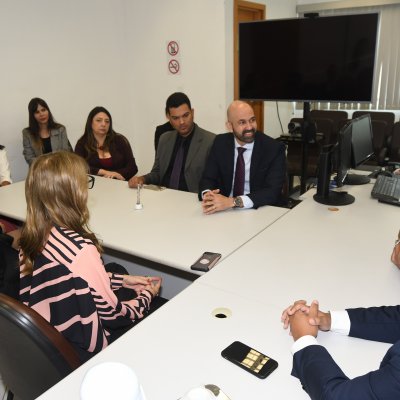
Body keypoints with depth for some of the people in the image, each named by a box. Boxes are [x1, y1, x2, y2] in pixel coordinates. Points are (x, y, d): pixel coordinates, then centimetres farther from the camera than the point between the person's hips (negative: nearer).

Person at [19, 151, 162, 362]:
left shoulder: (32, 235, -9)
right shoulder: (81, 249, -34)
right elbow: (112, 314, -21)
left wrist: (123, 280, 8)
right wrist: (147, 296, -3)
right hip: (81, 352, -7)